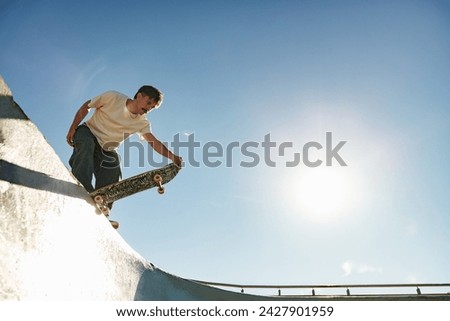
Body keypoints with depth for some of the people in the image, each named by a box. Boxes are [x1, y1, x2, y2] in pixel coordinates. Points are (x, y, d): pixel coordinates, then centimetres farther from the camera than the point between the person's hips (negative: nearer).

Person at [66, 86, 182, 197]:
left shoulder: (142, 123, -5)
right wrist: (72, 128, -11)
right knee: (86, 144, -38)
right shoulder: (113, 98, -12)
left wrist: (172, 157, -35)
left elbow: (154, 142, -18)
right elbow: (85, 107, -3)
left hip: (106, 151, 3)